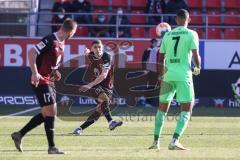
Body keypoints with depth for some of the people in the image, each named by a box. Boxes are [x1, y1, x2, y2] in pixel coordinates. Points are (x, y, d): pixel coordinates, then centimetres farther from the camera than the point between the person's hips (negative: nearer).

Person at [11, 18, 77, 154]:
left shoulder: (61, 43, 10)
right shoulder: (50, 40, -19)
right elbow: (32, 53, -25)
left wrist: (54, 72, 7)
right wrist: (35, 73, -29)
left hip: (49, 81, 10)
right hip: (41, 81, -10)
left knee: (48, 113, 13)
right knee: (51, 112, -9)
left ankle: (19, 135, 22)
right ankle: (52, 147, -3)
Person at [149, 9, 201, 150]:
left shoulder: (167, 35, 10)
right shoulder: (191, 34, -2)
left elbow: (161, 58, 15)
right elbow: (196, 55, -9)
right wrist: (198, 68, 11)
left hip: (168, 75, 4)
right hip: (184, 76, -4)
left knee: (163, 108, 16)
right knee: (187, 109, 1)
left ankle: (156, 142, 19)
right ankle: (175, 141, -16)